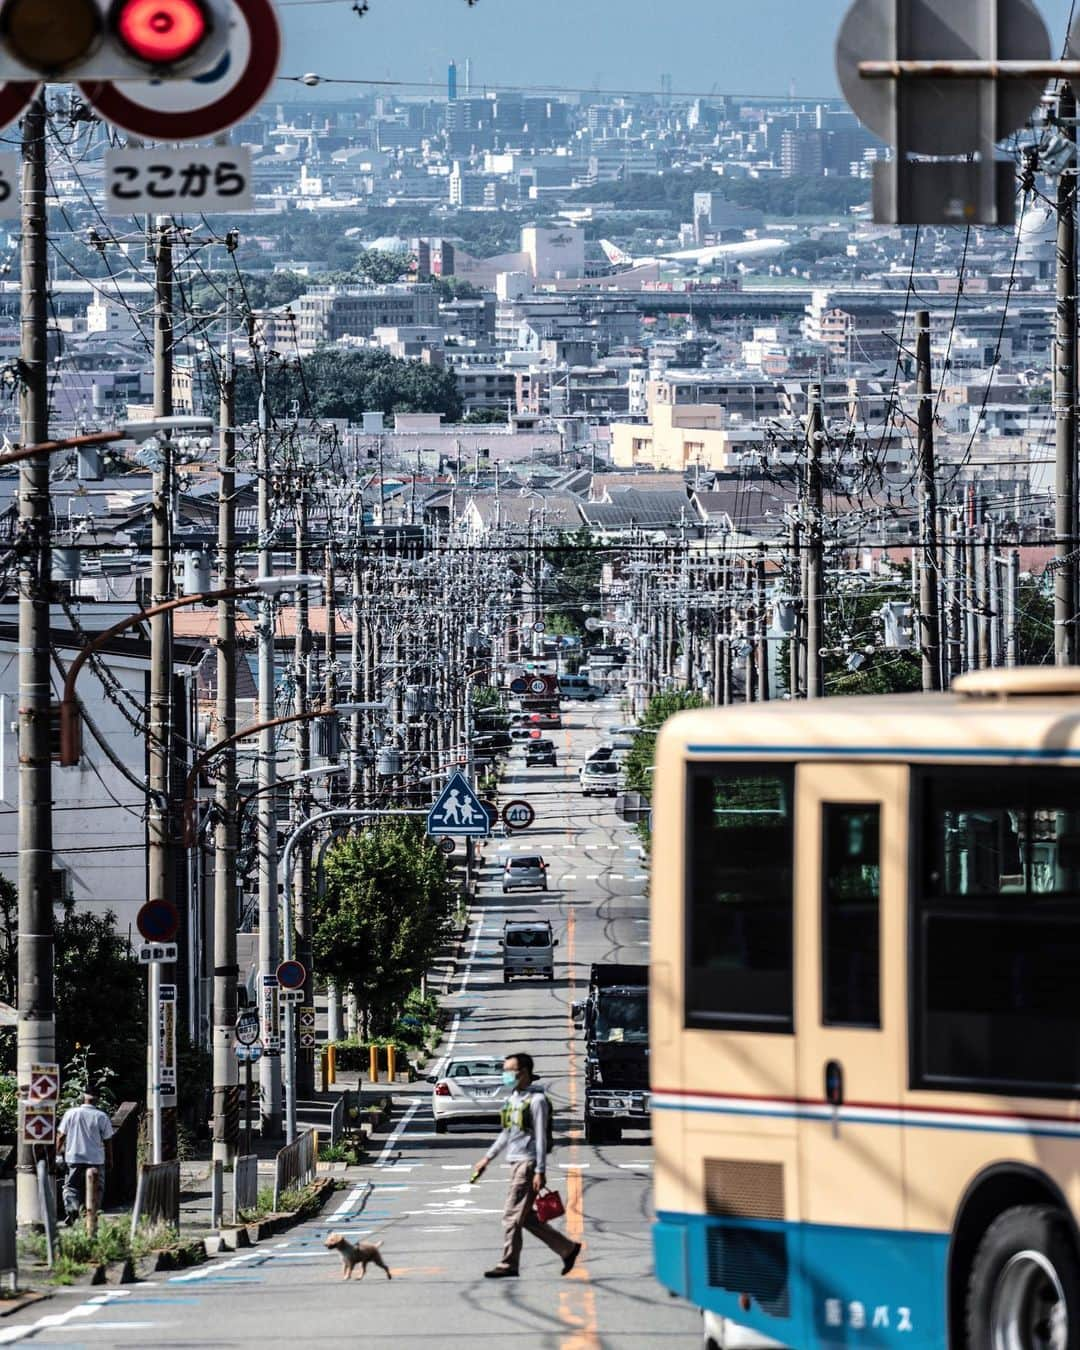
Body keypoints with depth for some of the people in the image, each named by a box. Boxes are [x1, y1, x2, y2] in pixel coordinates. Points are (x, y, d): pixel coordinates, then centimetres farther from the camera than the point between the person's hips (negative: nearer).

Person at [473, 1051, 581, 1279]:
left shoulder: (536, 1100, -10)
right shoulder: (513, 1098, 16)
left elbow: (541, 1138, -14)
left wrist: (540, 1171, -18)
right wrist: (488, 1157, 25)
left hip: (528, 1163, -9)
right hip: (516, 1163, 9)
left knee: (512, 1215, -8)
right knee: (526, 1218, 9)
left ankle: (509, 1265, -3)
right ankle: (567, 1249, 17)